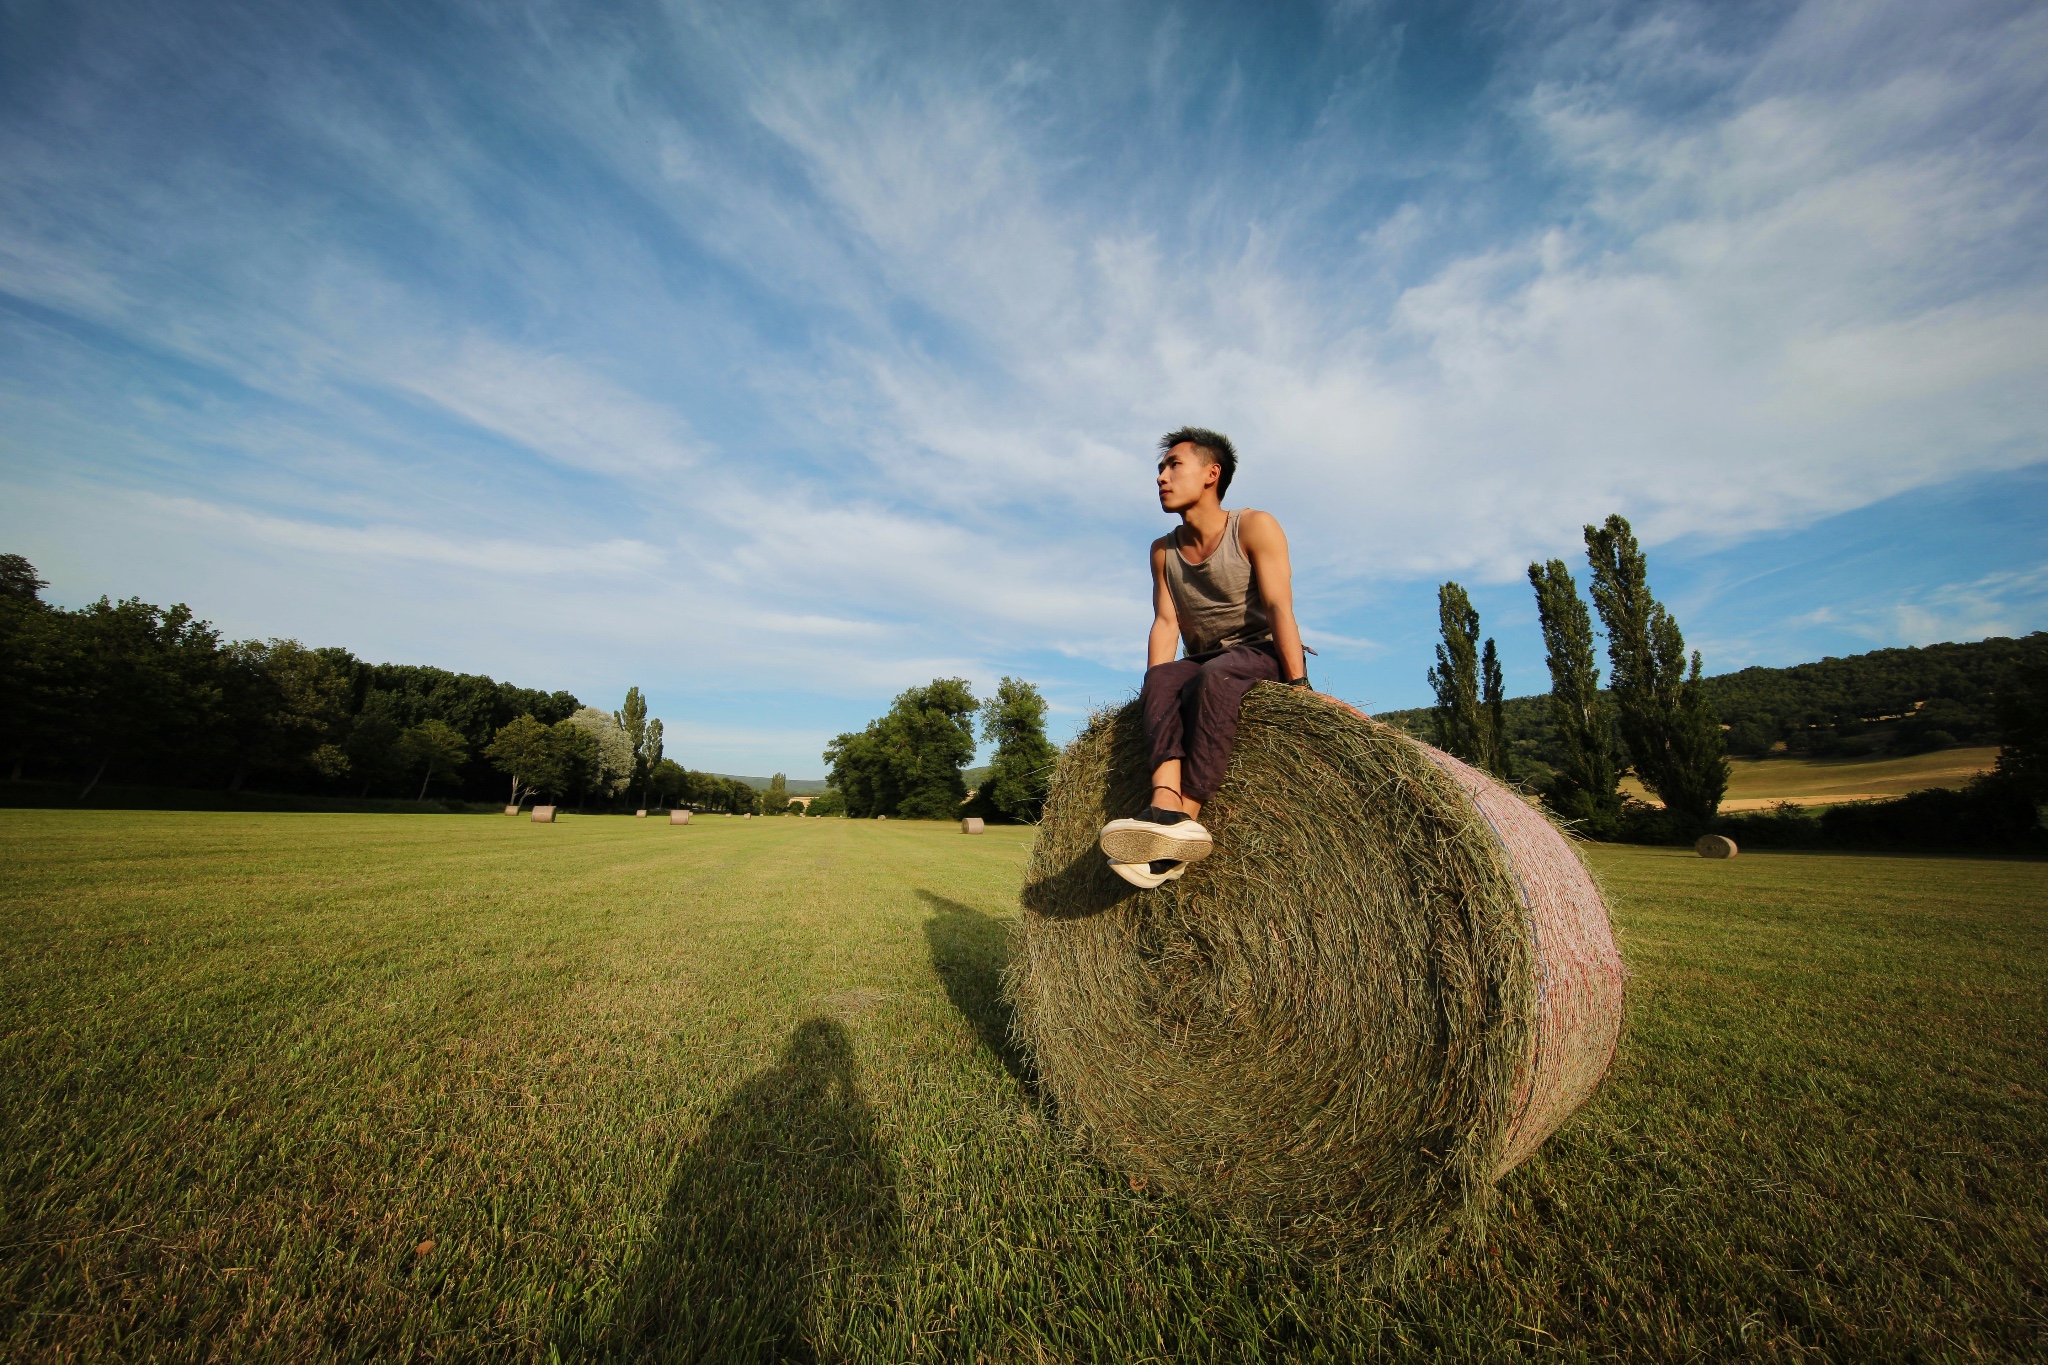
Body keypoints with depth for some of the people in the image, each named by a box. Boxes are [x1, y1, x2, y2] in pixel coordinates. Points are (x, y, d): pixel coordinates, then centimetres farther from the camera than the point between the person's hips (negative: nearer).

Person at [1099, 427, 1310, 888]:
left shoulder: (1254, 526, -7)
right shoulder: (1163, 551, 8)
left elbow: (1278, 606, -18)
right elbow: (1165, 623, -1)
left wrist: (1298, 684, -27)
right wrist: (1153, 684, -16)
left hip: (1264, 655, -4)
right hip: (1204, 664, 4)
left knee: (1215, 675, -37)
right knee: (1164, 678, -29)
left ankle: (1185, 814, -42)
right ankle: (1166, 805, -49)